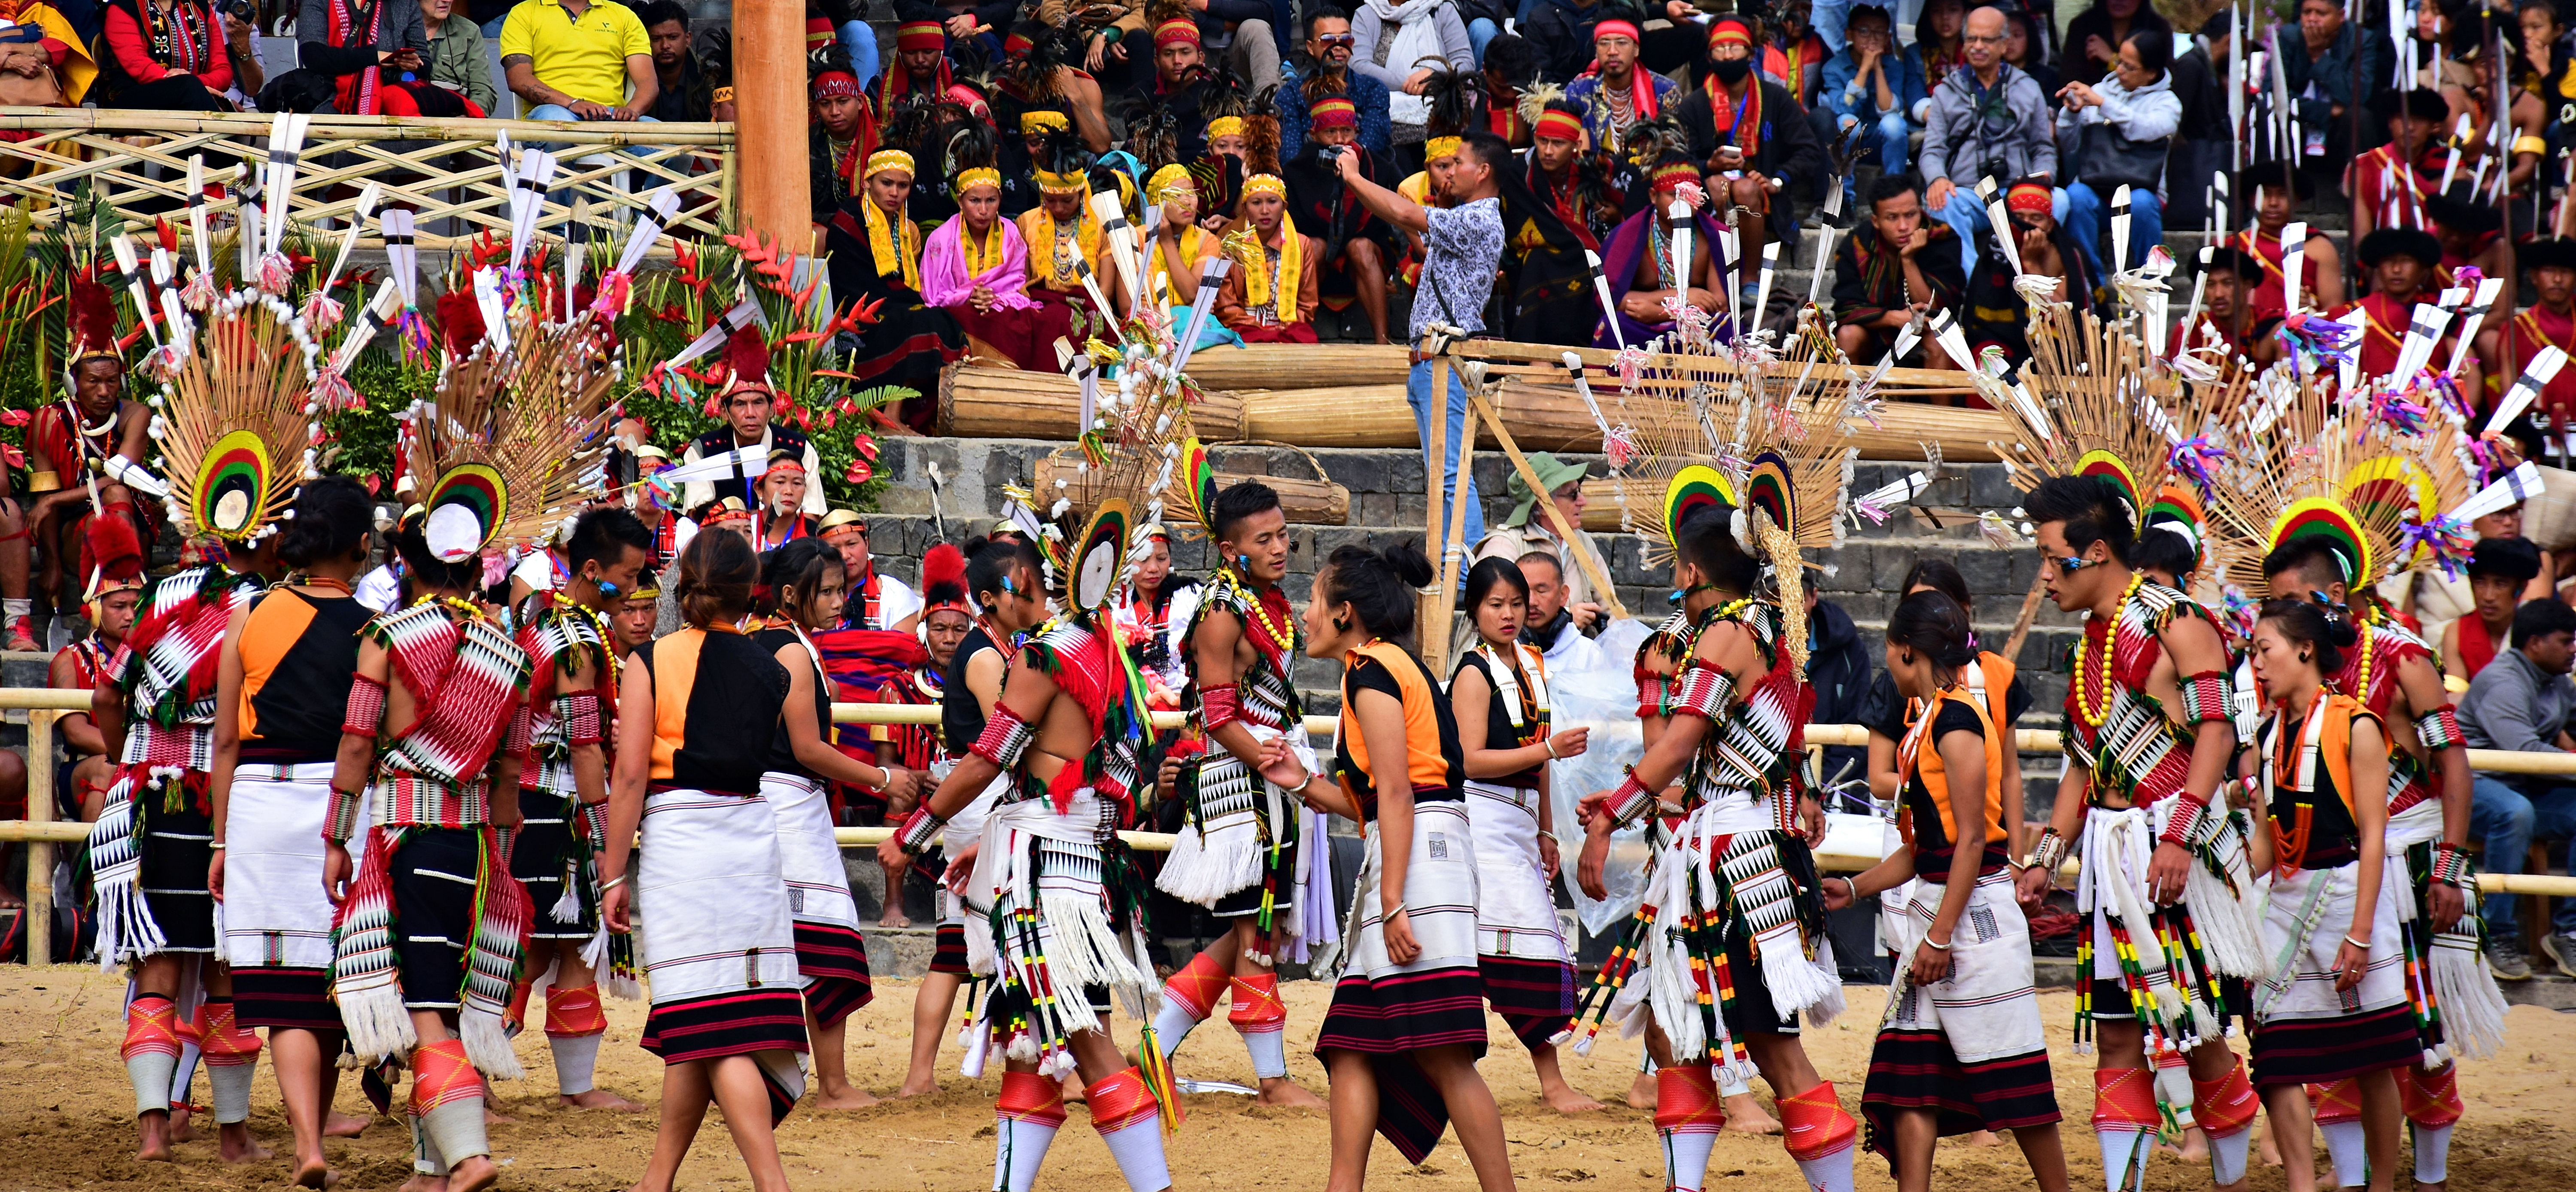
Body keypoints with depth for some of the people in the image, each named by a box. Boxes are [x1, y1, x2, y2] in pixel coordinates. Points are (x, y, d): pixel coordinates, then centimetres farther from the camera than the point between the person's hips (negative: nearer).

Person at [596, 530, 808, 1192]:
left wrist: (614, 875, -2)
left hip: (677, 836, -4)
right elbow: (766, 757, 11)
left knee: (712, 1033, -7)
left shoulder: (652, 662, -3)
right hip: (754, 834, 4)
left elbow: (631, 774, -5)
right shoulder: (769, 673, 8)